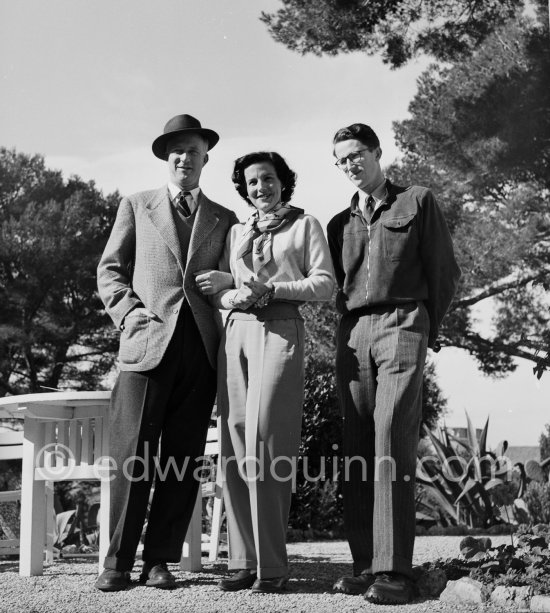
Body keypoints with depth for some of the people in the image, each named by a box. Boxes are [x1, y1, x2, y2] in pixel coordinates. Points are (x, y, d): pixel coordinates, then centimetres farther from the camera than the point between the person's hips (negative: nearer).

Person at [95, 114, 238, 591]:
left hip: (202, 349, 2)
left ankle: (160, 560, 8)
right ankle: (119, 561, 1)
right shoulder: (137, 207, 16)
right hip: (148, 341, -2)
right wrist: (129, 312, -4)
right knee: (132, 457, -7)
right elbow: (110, 270, 12)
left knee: (183, 460, 1)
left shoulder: (226, 220, 19)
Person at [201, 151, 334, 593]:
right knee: (236, 445, -2)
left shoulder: (304, 225, 11)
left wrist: (272, 289, -9)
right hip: (236, 331, 5)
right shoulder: (236, 232, 23)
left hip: (280, 331, -4)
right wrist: (233, 297, -4)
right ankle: (243, 560, 2)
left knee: (265, 441, -13)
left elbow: (325, 283, 2)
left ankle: (271, 564, -9)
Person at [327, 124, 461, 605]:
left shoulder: (418, 202, 10)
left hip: (401, 325, -5)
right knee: (356, 451, -1)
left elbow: (444, 272, 8)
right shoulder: (340, 223, 21)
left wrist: (427, 332, 7)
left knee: (392, 445, -14)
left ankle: (394, 571, -17)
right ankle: (365, 564, 1)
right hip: (352, 333, 5)